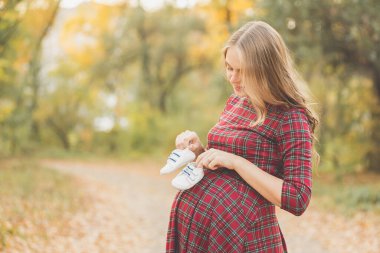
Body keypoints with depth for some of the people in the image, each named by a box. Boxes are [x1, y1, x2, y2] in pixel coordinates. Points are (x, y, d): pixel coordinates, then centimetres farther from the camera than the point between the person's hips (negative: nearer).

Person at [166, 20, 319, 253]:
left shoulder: (291, 118, -12)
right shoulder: (234, 102, 10)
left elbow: (297, 201, -17)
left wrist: (236, 161, -20)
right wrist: (198, 150, -1)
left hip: (242, 234, -7)